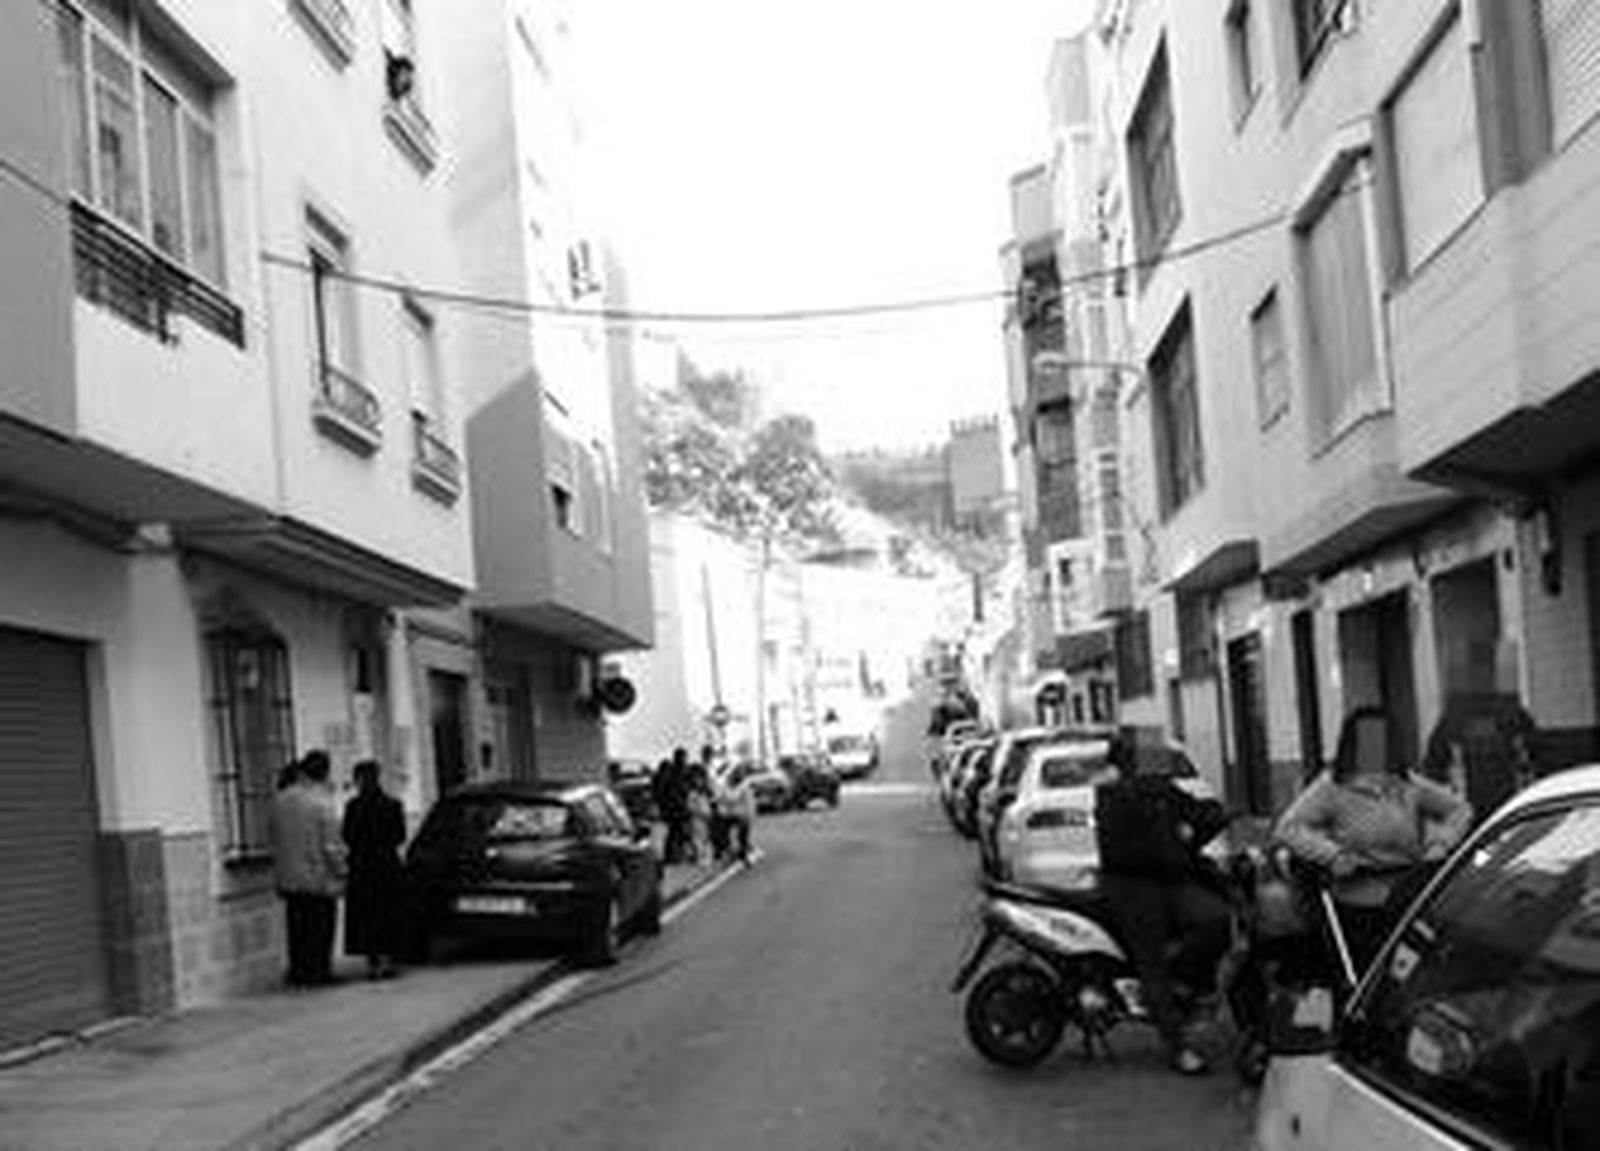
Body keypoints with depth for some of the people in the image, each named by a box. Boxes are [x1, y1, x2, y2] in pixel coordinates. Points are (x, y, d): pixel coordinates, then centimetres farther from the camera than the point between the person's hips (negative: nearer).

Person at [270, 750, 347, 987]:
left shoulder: (280, 799, 2)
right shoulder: (323, 802, -16)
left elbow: (276, 839, 10)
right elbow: (331, 845, -14)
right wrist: (341, 870, -2)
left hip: (288, 878, 6)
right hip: (319, 878, -5)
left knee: (297, 929, 13)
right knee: (320, 928, 4)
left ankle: (298, 974, 17)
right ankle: (317, 973, 7)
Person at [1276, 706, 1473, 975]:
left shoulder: (1408, 786, 9)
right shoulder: (1333, 787, -3)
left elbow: (1460, 809, 20)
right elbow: (1287, 829, -12)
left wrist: (1441, 844, 3)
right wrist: (1333, 856, -19)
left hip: (1409, 900, 3)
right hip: (1359, 906, -3)